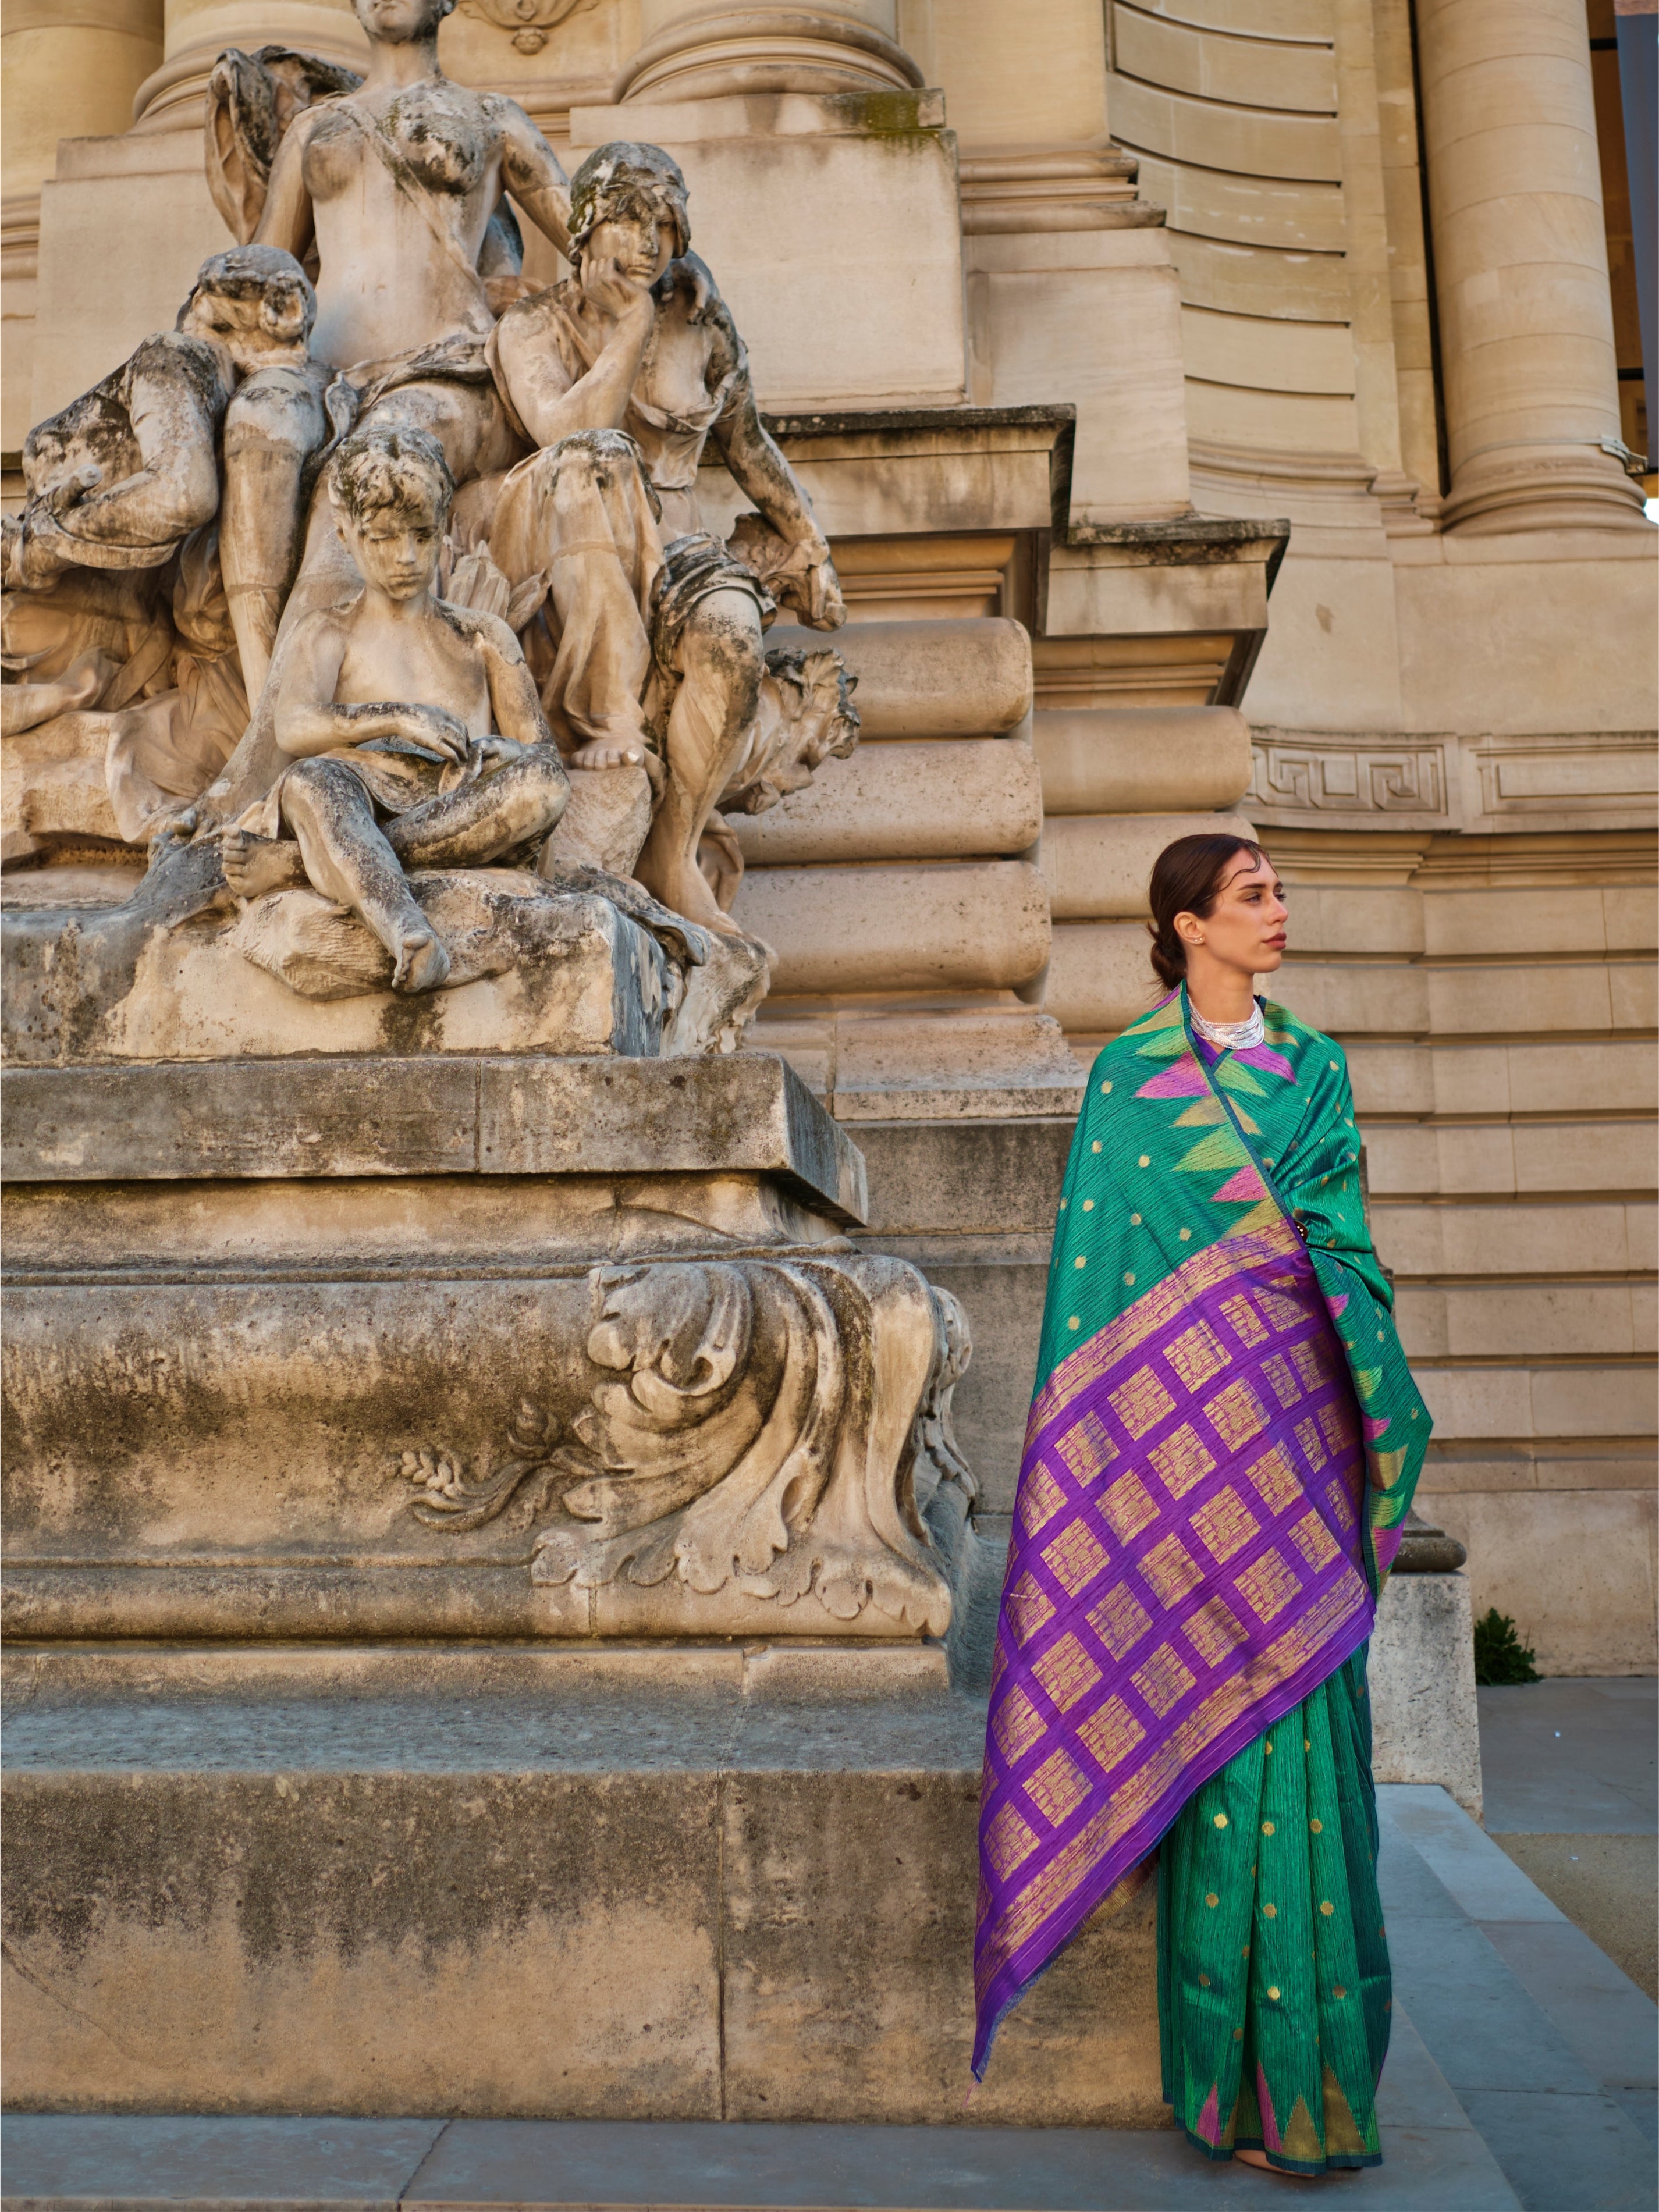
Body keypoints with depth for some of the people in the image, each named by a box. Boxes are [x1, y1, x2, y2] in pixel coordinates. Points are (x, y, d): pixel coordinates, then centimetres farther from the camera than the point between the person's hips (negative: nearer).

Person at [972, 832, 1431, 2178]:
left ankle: (1312, 2059, 13)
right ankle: (1237, 2069, 7)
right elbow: (1094, 1256, 1)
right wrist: (1095, 1433, -4)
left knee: (1305, 1706, 2)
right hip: (1183, 1417, -3)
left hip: (1297, 1410, 3)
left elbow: (1338, 1234, 10)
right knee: (1211, 1704, -3)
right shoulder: (1128, 1073, 4)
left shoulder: (1315, 1066, 15)